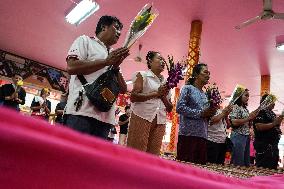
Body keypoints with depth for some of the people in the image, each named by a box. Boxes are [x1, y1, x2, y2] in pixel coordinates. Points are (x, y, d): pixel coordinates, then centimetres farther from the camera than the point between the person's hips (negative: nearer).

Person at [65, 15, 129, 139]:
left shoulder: (114, 57, 27)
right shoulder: (85, 40, 11)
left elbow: (123, 89, 19)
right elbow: (71, 67, -8)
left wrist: (116, 67, 2)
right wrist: (106, 61, -8)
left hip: (105, 117, 6)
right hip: (82, 111, -6)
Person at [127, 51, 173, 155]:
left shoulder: (165, 82, 18)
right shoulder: (142, 75, 5)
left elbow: (169, 108, 18)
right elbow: (133, 97, -8)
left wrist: (163, 96, -1)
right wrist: (156, 93, -12)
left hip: (160, 122, 5)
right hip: (142, 117, -5)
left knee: (153, 155, 3)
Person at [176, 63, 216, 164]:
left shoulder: (205, 95, 21)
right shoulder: (188, 88, 0)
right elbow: (180, 107, -14)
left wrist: (211, 113, 3)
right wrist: (200, 113, -14)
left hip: (202, 135, 7)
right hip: (188, 134, -7)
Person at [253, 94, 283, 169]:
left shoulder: (272, 113, 17)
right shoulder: (260, 112, -8)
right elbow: (259, 127, -20)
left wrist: (278, 121, 6)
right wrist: (274, 123, -16)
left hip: (274, 144, 9)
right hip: (263, 145, -9)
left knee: (273, 168, 12)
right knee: (263, 168, -8)